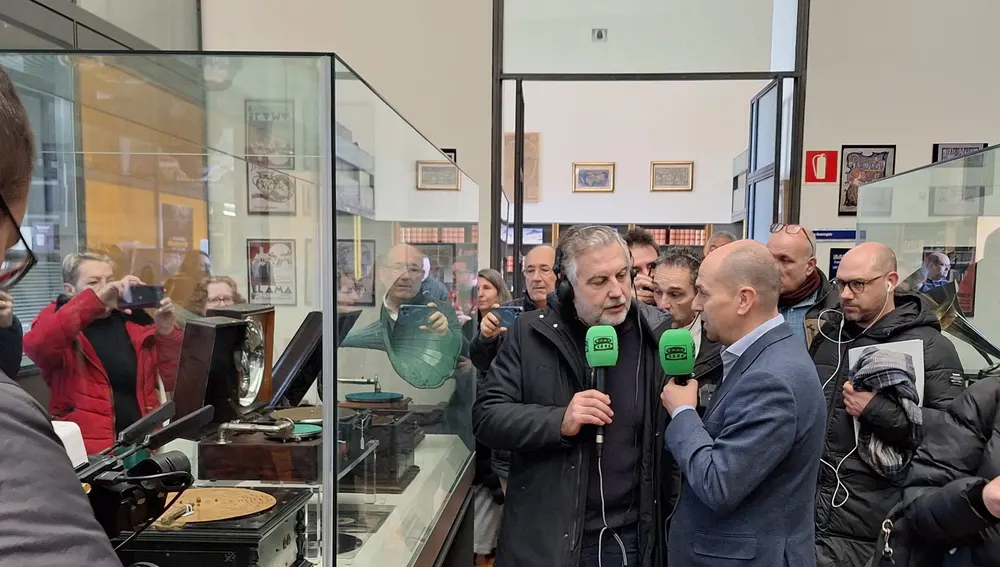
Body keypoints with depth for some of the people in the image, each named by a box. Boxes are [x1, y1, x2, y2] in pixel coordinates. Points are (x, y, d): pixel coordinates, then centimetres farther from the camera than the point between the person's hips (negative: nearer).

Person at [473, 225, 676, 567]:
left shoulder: (660, 333, -3)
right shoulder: (530, 333, -6)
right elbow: (485, 416, -7)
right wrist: (559, 422, -21)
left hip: (634, 538, 1)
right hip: (543, 537, -1)